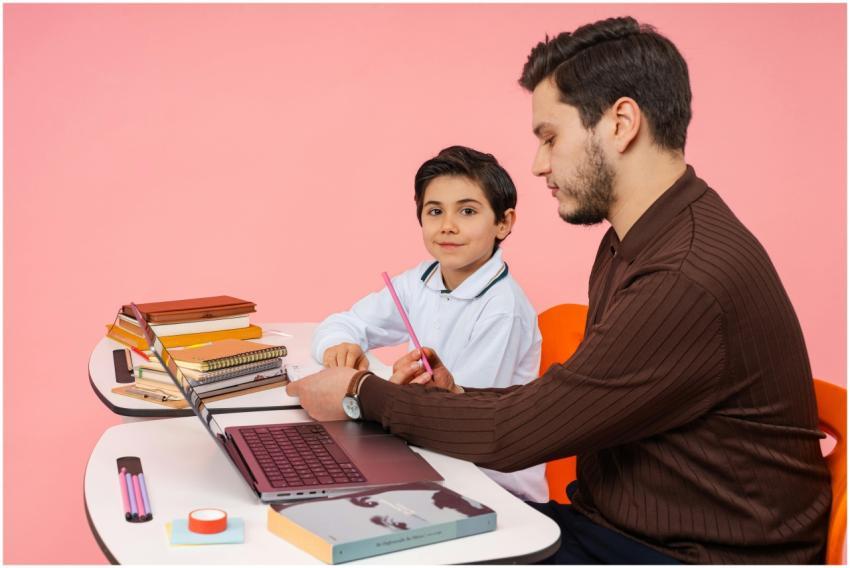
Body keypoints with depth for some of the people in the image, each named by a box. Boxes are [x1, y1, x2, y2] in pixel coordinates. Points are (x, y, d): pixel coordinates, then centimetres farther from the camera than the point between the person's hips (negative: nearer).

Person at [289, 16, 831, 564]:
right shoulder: (629, 246, 8)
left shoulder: (690, 282, -26)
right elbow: (559, 408, 14)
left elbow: (516, 434, -21)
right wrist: (459, 394, 1)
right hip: (611, 524, 8)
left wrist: (362, 393, -9)